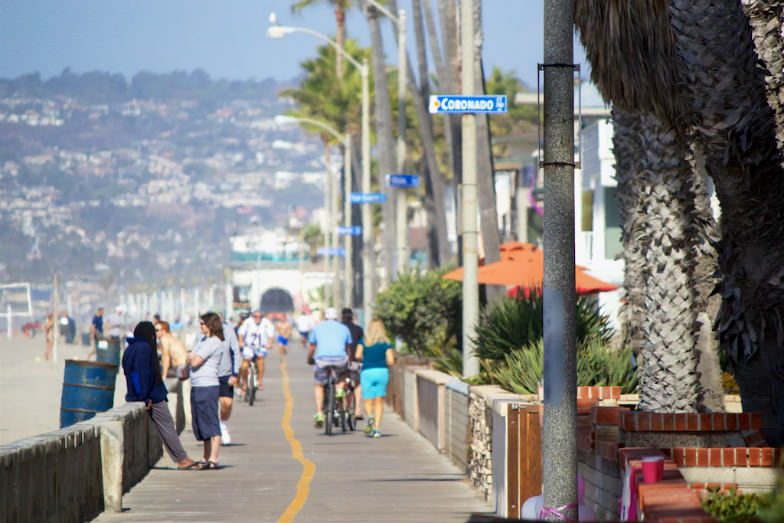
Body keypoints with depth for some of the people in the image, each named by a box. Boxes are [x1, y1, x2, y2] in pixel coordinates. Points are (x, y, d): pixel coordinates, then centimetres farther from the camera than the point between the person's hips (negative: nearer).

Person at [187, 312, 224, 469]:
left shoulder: (214, 342, -13)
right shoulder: (202, 339, 17)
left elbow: (195, 362, -16)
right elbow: (189, 359, 20)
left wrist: (193, 356, 3)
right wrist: (192, 357, 0)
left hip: (207, 386, -10)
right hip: (196, 386, 10)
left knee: (211, 424, -10)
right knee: (200, 425, 13)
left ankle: (213, 459, -13)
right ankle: (206, 459, 19)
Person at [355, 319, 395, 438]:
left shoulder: (363, 342, 4)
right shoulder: (386, 343, 3)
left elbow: (358, 355, -8)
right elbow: (391, 361, -3)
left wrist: (365, 360, 12)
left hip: (367, 372, 0)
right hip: (382, 372, 0)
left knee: (368, 402, 7)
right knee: (379, 402, 7)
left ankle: (370, 416, -25)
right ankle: (377, 429, -2)